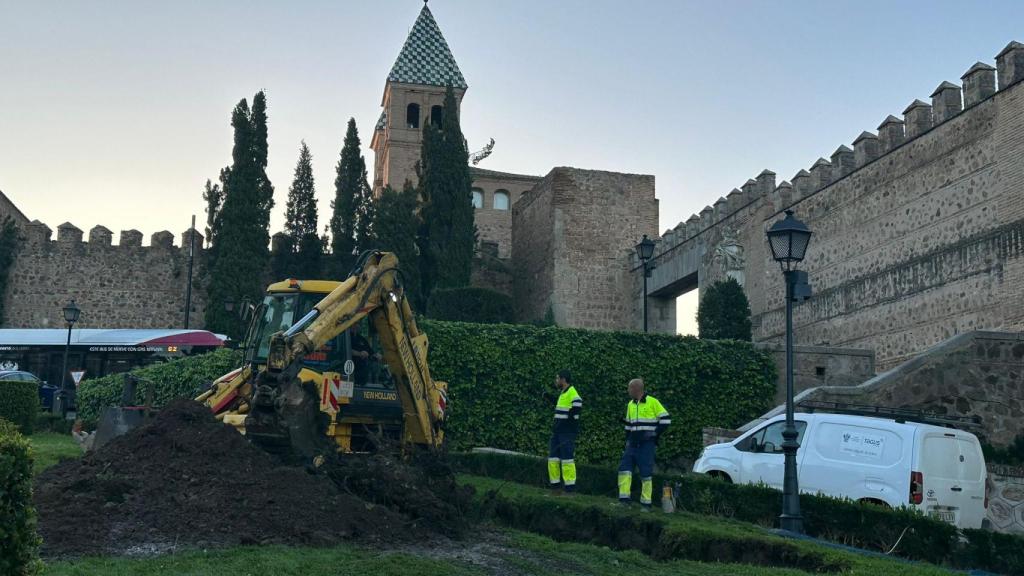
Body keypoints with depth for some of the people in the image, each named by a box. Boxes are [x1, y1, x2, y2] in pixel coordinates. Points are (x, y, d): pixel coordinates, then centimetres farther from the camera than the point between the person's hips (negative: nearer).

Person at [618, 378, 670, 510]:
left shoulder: (652, 402, -7)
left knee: (646, 473, -3)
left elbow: (665, 420, -6)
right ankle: (624, 499, 1)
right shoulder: (630, 404, 13)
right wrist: (627, 440, 13)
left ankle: (646, 503, 5)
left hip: (647, 444, -6)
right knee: (624, 468, -3)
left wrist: (655, 434, -8)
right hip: (633, 443, 6)